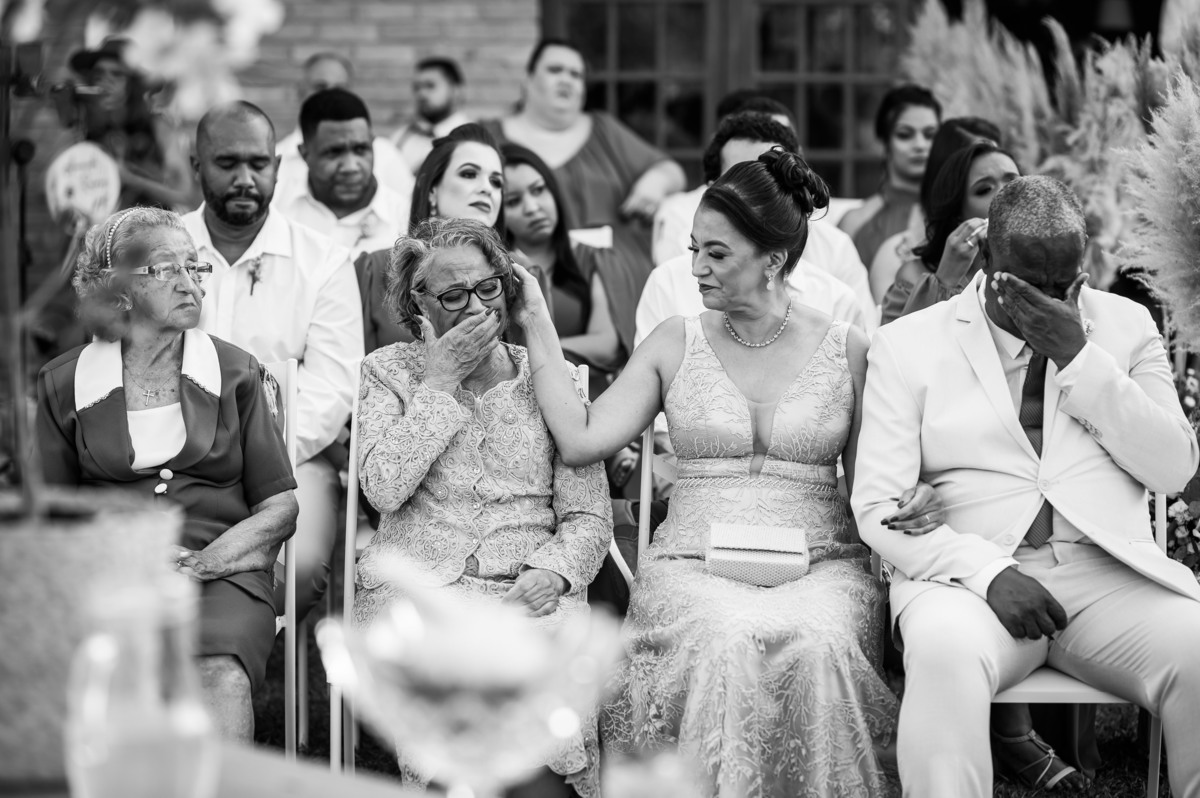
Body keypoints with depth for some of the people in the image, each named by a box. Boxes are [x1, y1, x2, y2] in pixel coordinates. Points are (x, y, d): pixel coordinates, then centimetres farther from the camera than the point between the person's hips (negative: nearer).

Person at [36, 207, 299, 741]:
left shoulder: (235, 373, 14)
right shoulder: (65, 384, 14)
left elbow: (280, 506, 11)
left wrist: (205, 561, -6)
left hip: (221, 572, 0)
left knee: (221, 677, -34)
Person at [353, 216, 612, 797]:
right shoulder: (389, 370, 11)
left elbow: (589, 518, 9)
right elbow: (383, 488, -6)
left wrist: (553, 572, -12)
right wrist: (442, 382, -4)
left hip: (528, 591, 1)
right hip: (414, 590, -1)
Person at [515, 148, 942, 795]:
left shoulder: (846, 349, 7)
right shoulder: (676, 344, 10)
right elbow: (581, 442, 1)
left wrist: (904, 505, -10)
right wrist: (536, 324, 2)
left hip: (821, 563, 0)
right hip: (696, 562, 0)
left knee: (817, 642, -35)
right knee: (728, 640, -35)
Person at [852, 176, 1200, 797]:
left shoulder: (1125, 326, 15)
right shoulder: (908, 344, 8)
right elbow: (878, 507, 1)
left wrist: (1078, 356, -5)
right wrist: (987, 572, -16)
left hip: (1111, 573, 2)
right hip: (971, 576, -2)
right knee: (943, 652, -38)